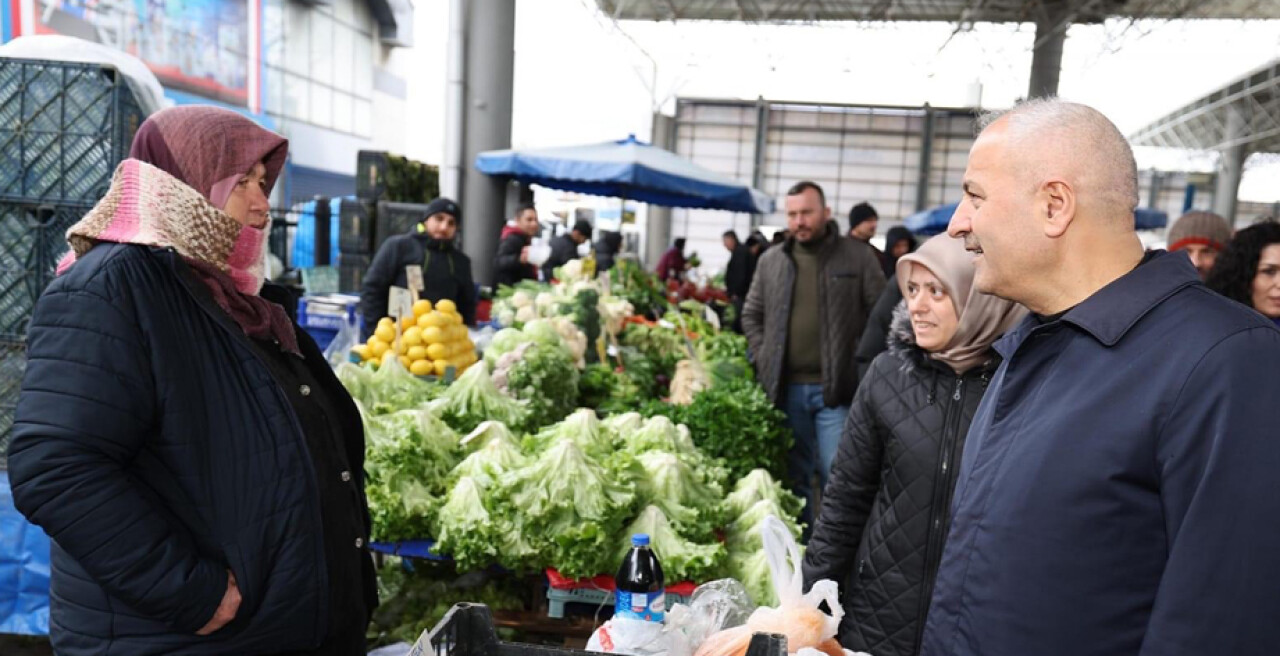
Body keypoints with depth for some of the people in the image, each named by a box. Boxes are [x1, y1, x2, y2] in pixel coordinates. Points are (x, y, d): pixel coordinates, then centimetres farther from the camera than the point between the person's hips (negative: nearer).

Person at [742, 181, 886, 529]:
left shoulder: (857, 256, 0)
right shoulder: (771, 260, 9)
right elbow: (751, 316, 16)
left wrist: (861, 361, -7)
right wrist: (763, 359, 5)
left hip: (836, 387, -3)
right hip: (786, 388, 3)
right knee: (795, 474, 14)